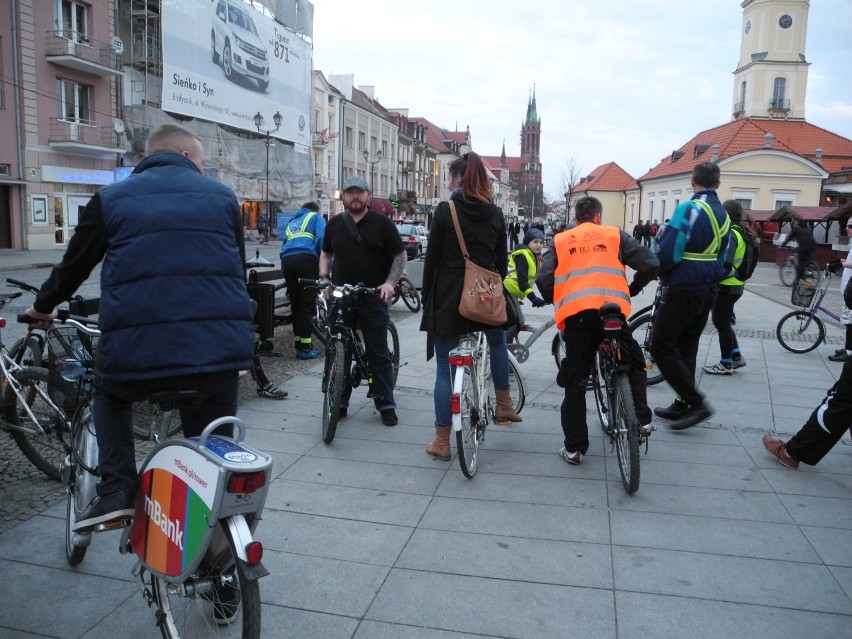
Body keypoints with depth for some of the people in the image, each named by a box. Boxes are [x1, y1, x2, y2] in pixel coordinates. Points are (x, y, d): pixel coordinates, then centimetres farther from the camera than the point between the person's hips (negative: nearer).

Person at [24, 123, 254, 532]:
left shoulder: (111, 199, 11)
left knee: (109, 391, 33)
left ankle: (116, 492, 19)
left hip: (136, 353, 0)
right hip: (219, 352, 1)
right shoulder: (222, 196, 14)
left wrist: (43, 306, 41)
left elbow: (74, 265, 20)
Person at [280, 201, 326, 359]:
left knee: (295, 304, 12)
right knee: (307, 304, -3)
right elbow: (322, 239, -2)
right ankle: (305, 347, -4)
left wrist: (286, 275, 31)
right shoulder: (316, 217, 18)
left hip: (286, 260, 5)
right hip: (306, 258, -5)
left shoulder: (291, 221, 34)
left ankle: (299, 344, 15)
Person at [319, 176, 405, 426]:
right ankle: (340, 402, 19)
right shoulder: (334, 224, 10)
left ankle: (386, 404, 9)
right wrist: (323, 277, 3)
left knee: (379, 353, 1)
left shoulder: (382, 223, 0)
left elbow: (400, 256, 1)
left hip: (373, 298, -3)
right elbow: (326, 254, 21)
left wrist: (390, 282, -13)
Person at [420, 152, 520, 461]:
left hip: (449, 297, -4)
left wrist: (426, 296, 3)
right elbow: (502, 260, 7)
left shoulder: (444, 211, -9)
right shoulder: (495, 213, 3)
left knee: (445, 369, 3)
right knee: (497, 342, 34)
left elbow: (432, 258, -8)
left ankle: (441, 441, 9)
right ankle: (504, 405, 39)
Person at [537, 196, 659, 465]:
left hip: (576, 314, 0)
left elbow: (543, 279, 5)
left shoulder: (560, 241, 17)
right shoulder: (614, 234, 17)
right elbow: (650, 264, 9)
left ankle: (574, 447, 11)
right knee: (634, 365, 26)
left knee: (574, 382, 9)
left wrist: (558, 303, 24)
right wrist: (631, 290, 26)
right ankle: (642, 419, 17)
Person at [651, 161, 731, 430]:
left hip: (683, 290, -9)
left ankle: (696, 403, -4)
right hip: (708, 290, 9)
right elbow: (722, 256, 17)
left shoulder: (688, 209, -16)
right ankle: (683, 405, 22)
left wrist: (661, 274, -2)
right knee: (686, 347, 16)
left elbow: (668, 252, -21)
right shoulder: (723, 215, 11)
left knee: (662, 347, -2)